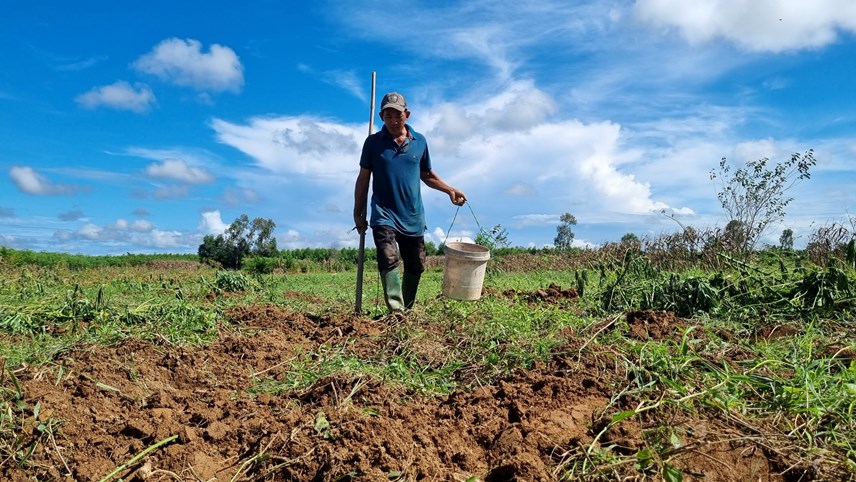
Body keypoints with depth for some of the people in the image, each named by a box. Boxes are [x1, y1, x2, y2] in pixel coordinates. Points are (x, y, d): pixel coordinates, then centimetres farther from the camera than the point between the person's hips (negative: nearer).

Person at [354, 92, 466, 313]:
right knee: (389, 261, -21)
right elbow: (363, 178, 3)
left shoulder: (419, 141, 5)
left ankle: (407, 310, 26)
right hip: (384, 216, -3)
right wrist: (358, 213, 2)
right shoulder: (373, 142, -2)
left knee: (416, 266, 9)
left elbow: (427, 174, 17)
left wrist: (450, 190, 3)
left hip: (413, 217, 4)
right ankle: (396, 311, -24)